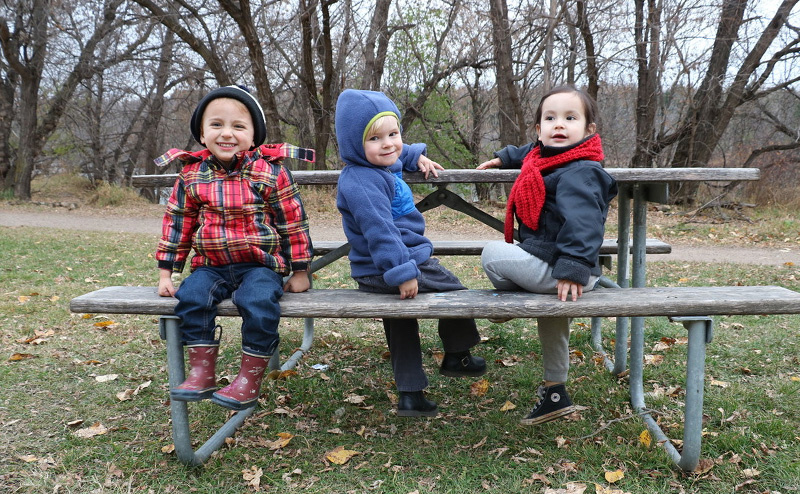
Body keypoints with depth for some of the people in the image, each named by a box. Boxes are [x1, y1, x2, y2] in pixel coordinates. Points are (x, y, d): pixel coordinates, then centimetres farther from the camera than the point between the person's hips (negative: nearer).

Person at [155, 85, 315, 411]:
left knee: (259, 303, -30)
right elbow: (176, 223, 11)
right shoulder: (191, 175, 3)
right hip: (211, 265, 4)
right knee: (190, 298, -23)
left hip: (261, 265, -3)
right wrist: (166, 273, 10)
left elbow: (293, 222, -1)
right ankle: (202, 374, -6)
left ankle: (250, 380, -13)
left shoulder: (270, 172, -6)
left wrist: (299, 271, 1)